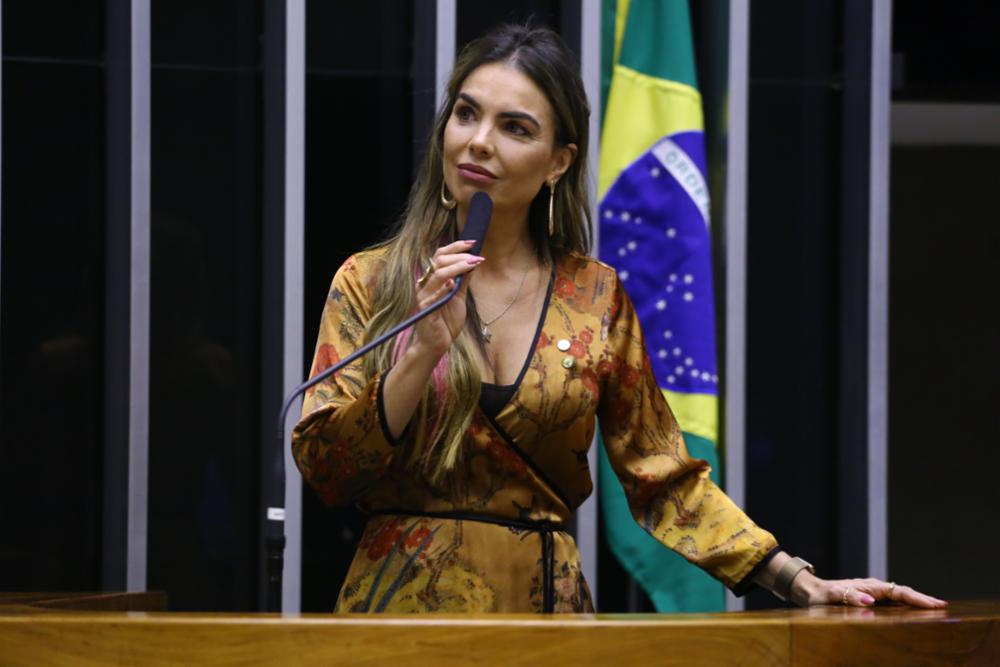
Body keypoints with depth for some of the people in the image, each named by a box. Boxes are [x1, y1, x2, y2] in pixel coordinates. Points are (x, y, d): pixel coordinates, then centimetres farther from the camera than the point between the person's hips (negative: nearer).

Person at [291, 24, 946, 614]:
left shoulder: (595, 298, 7)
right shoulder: (370, 283, 3)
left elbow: (666, 479, 9)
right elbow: (321, 468, -5)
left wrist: (802, 582, 0)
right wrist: (423, 353, -16)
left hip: (545, 603, 2)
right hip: (406, 603, -1)